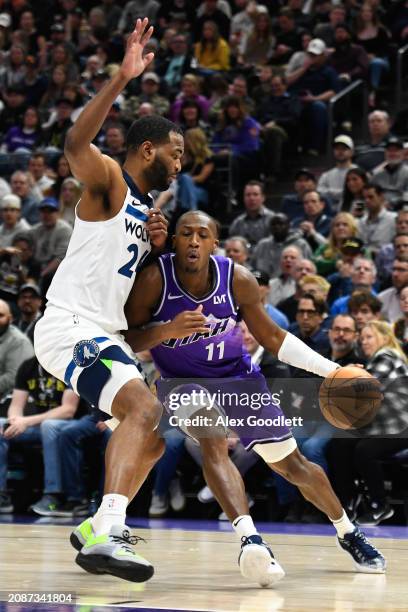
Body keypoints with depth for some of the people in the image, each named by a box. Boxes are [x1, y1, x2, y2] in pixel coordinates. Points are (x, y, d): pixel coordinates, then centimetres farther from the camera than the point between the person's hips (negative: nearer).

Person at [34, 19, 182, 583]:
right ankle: (106, 535, -38)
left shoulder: (146, 208, 21)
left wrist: (158, 244, 7)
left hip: (105, 333, 10)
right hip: (70, 325, -10)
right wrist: (123, 78, -39)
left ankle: (98, 529, 25)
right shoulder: (108, 181, -6)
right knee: (146, 410, -28)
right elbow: (76, 144, -29)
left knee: (149, 426, 19)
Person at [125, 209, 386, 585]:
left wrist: (332, 370, -9)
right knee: (213, 441, -34)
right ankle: (250, 539, -47)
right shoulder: (154, 280, -23)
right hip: (183, 381, -2)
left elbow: (272, 337, -4)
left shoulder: (238, 280, -17)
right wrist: (167, 330, -36)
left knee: (292, 465, 8)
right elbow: (127, 340, -16)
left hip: (238, 377, 2)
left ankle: (348, 533, 32)